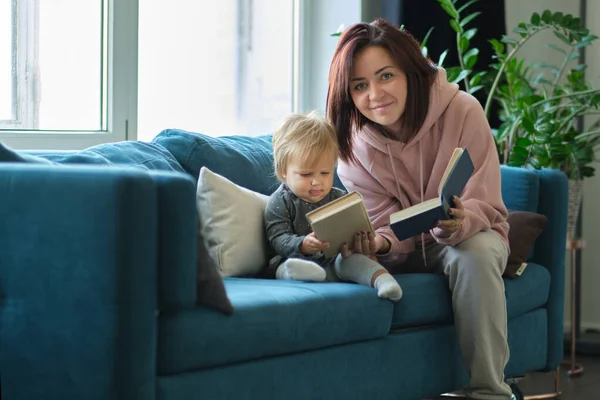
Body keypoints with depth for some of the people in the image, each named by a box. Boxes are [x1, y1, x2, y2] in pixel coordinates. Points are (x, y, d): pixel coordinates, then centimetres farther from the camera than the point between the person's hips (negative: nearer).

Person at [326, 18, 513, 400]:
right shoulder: (354, 144, -12)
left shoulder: (461, 111, -21)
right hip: (407, 247, 3)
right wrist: (380, 243, -36)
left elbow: (484, 206, -20)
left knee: (474, 255, -36)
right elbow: (391, 227, -11)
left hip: (471, 235, -2)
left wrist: (461, 222, -44)